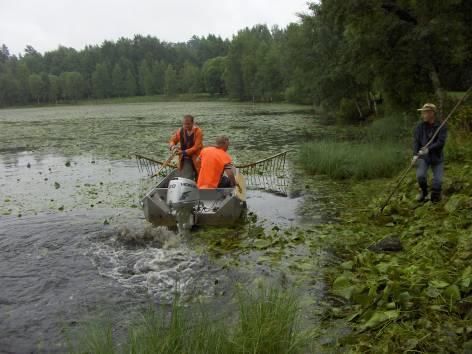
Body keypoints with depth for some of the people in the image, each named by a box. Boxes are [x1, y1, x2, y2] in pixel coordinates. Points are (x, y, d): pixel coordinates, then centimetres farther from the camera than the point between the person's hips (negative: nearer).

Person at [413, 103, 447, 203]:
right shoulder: (420, 127, -4)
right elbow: (416, 141, -10)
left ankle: (435, 197, 22)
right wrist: (415, 154, -25)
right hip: (423, 157, 1)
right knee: (420, 176, -20)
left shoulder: (442, 127, -9)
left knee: (438, 180, -6)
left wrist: (428, 149, -33)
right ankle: (423, 192, 11)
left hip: (437, 157, 0)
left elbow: (441, 142, -18)